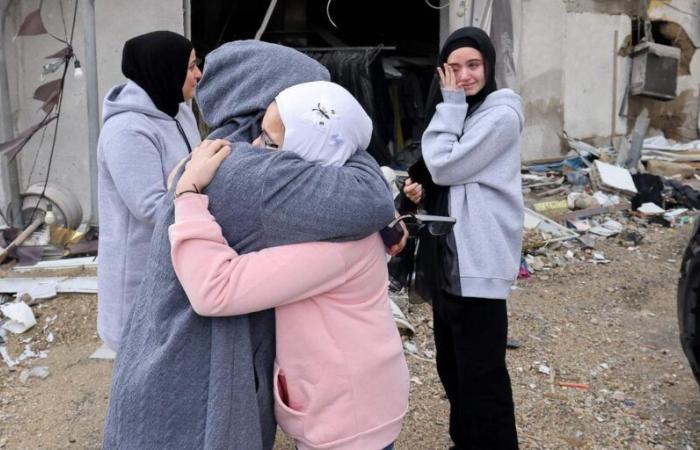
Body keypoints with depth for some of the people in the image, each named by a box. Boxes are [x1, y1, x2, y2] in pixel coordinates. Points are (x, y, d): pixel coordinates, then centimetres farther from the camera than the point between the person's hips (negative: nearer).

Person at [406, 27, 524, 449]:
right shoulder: (460, 111, 17)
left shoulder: (501, 114, -12)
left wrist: (450, 104, -10)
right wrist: (422, 189, 4)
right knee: (452, 365, 19)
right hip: (448, 256, 9)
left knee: (480, 373, -3)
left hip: (478, 262, -9)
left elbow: (445, 166, -17)